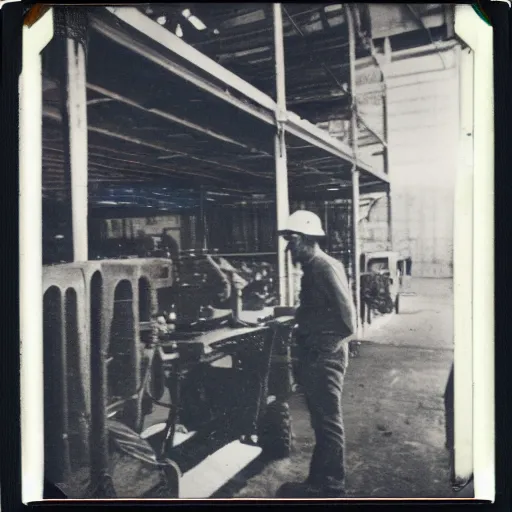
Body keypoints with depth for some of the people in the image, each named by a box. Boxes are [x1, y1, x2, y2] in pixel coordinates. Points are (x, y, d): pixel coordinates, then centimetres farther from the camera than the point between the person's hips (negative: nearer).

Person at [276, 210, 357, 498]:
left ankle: (331, 488, 16)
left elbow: (346, 313, -22)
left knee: (328, 422, 2)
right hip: (316, 355, 10)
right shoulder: (313, 267, 13)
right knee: (322, 421, 18)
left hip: (325, 356, -10)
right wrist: (291, 313, 10)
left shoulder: (324, 266, -17)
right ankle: (321, 482, 32)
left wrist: (329, 345, -16)